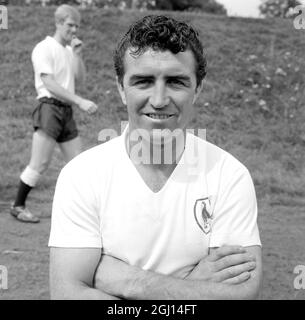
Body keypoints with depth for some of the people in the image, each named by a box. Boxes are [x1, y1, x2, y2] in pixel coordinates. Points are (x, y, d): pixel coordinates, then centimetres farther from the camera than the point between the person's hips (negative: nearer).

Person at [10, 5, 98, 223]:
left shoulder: (70, 50, 16)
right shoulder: (44, 49, -6)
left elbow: (80, 80, 14)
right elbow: (49, 84, -16)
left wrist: (78, 55, 1)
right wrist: (80, 101, -22)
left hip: (67, 111, 7)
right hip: (50, 108, -7)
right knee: (40, 164, -7)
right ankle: (18, 206, 7)